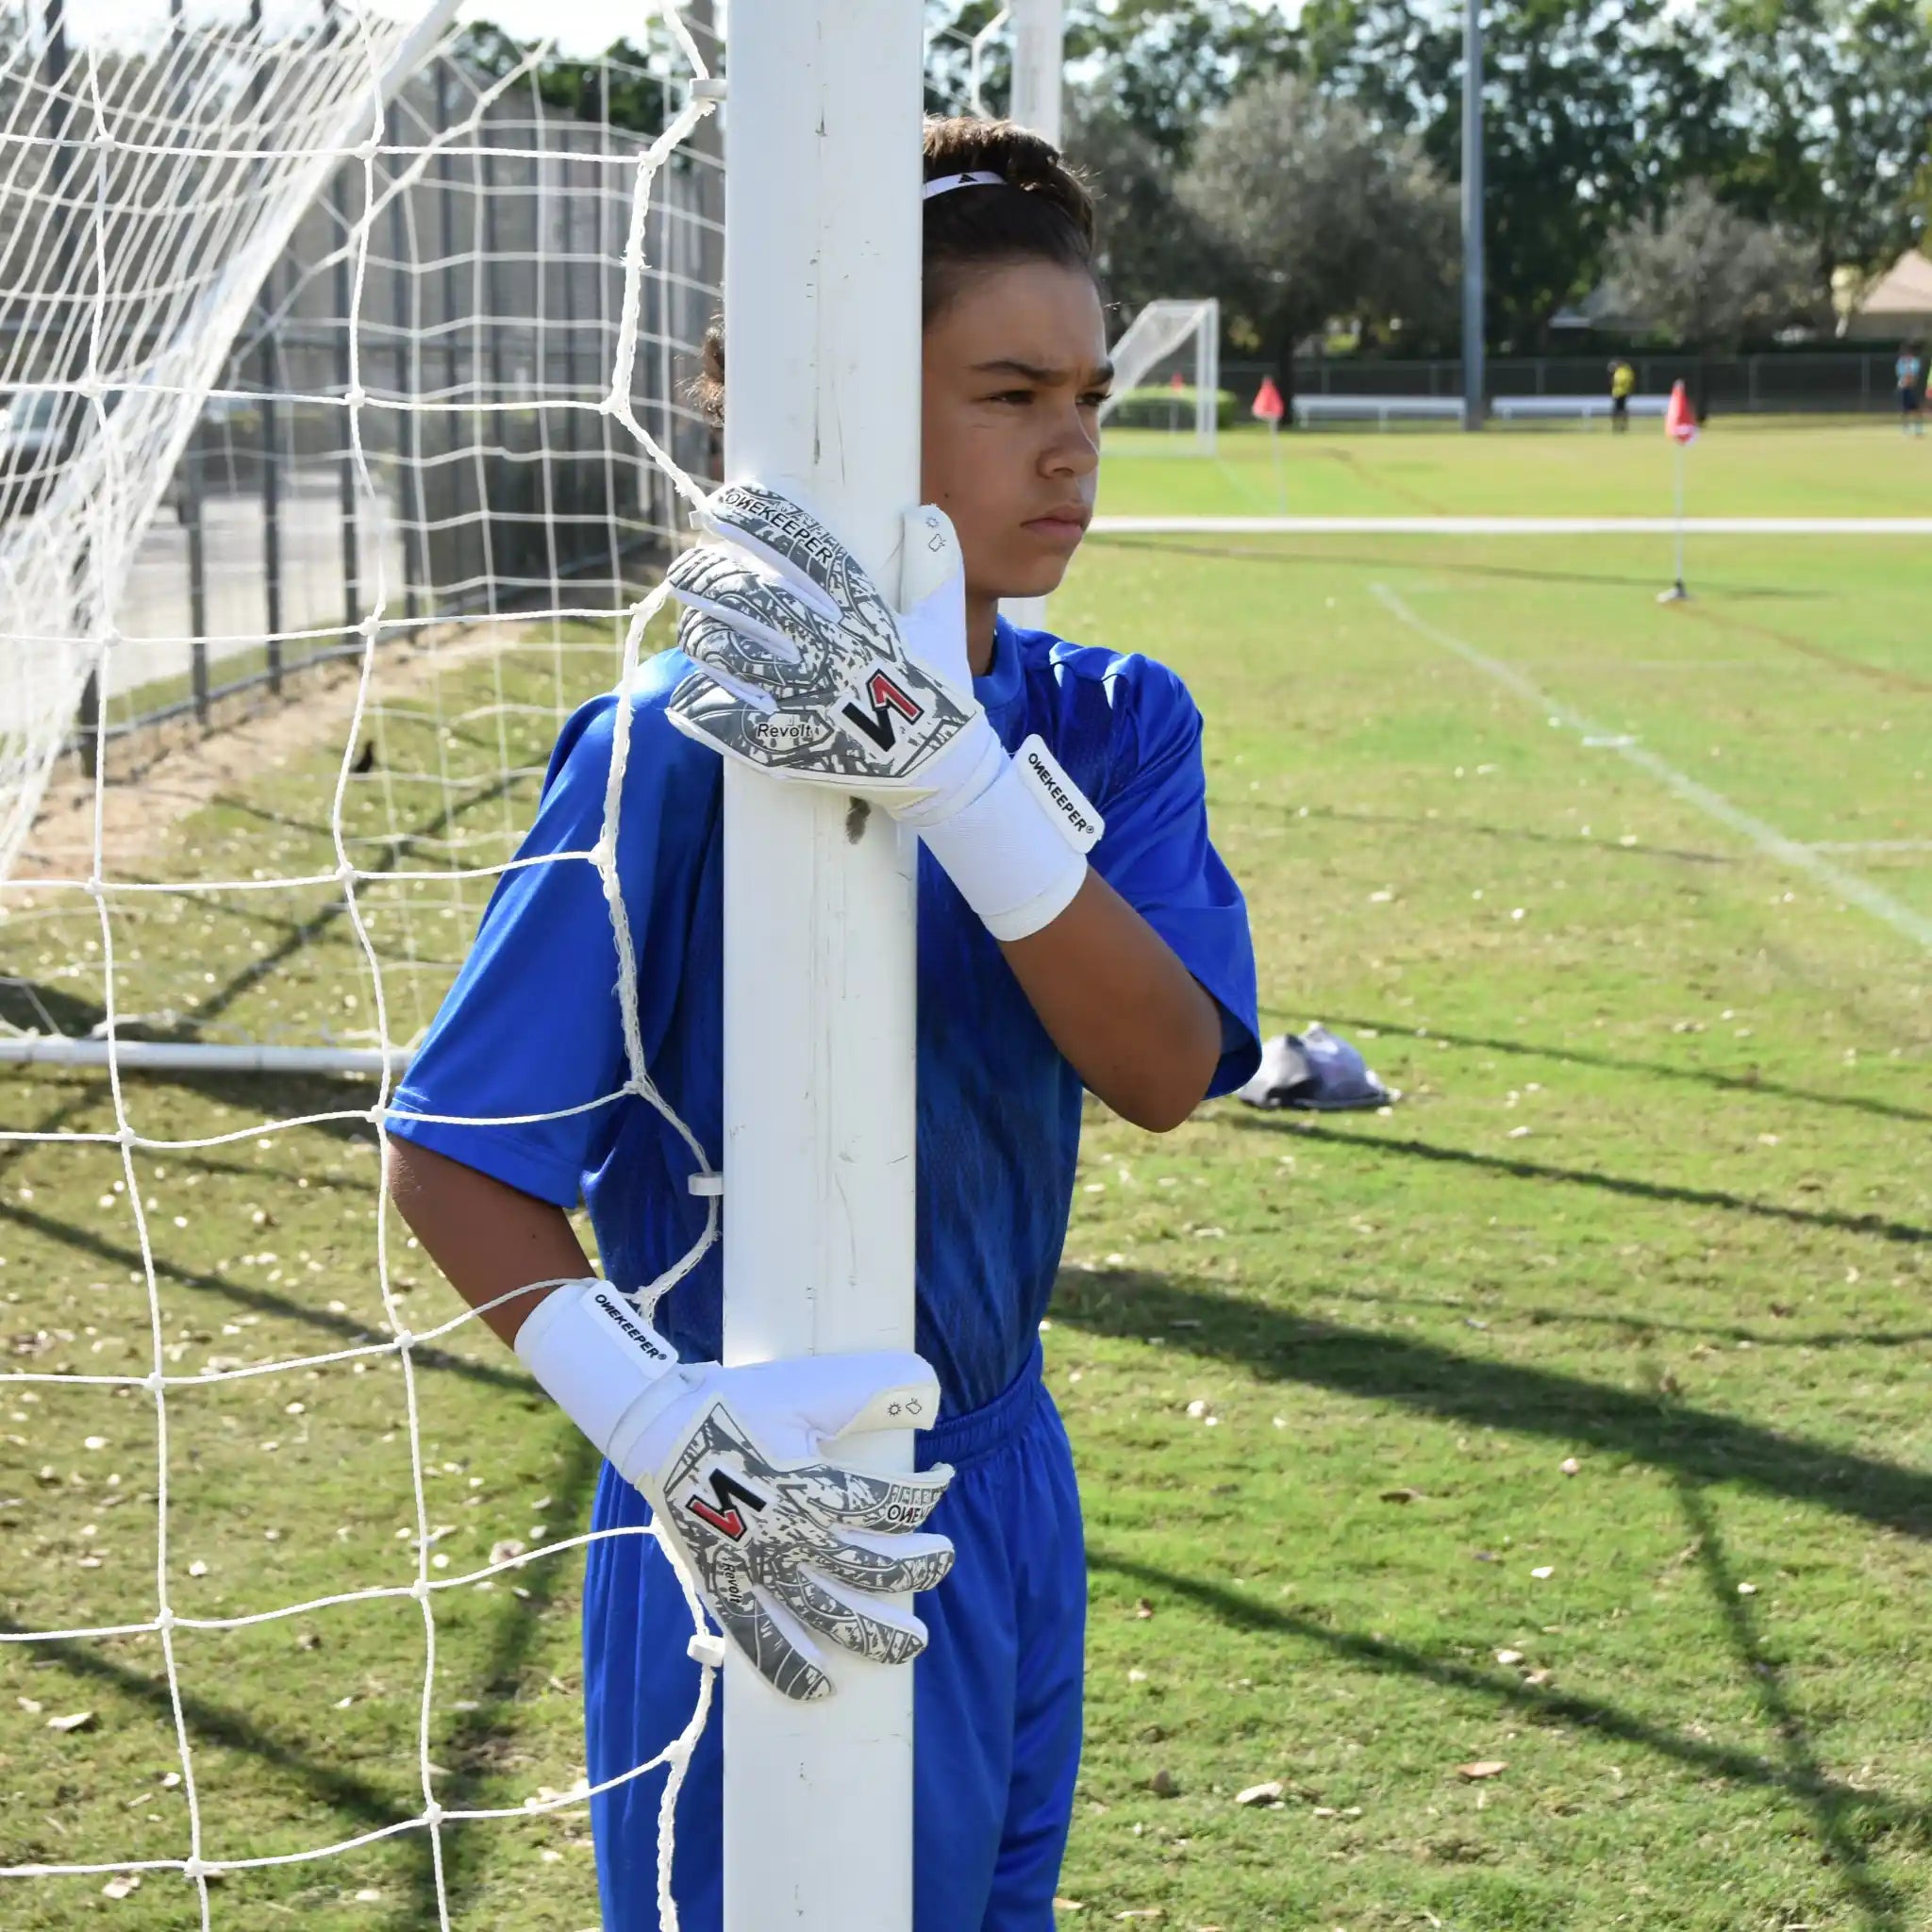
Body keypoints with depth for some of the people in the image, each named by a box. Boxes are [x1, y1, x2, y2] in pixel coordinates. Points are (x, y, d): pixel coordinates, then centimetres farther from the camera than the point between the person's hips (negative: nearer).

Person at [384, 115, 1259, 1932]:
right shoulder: (679, 749, -18)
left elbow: (1167, 1071, -19)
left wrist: (957, 774, -32)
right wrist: (665, 1428, -30)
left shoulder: (1113, 723, -2)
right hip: (783, 1559, -6)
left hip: (1009, 1501, 6)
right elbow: (450, 1161, -16)